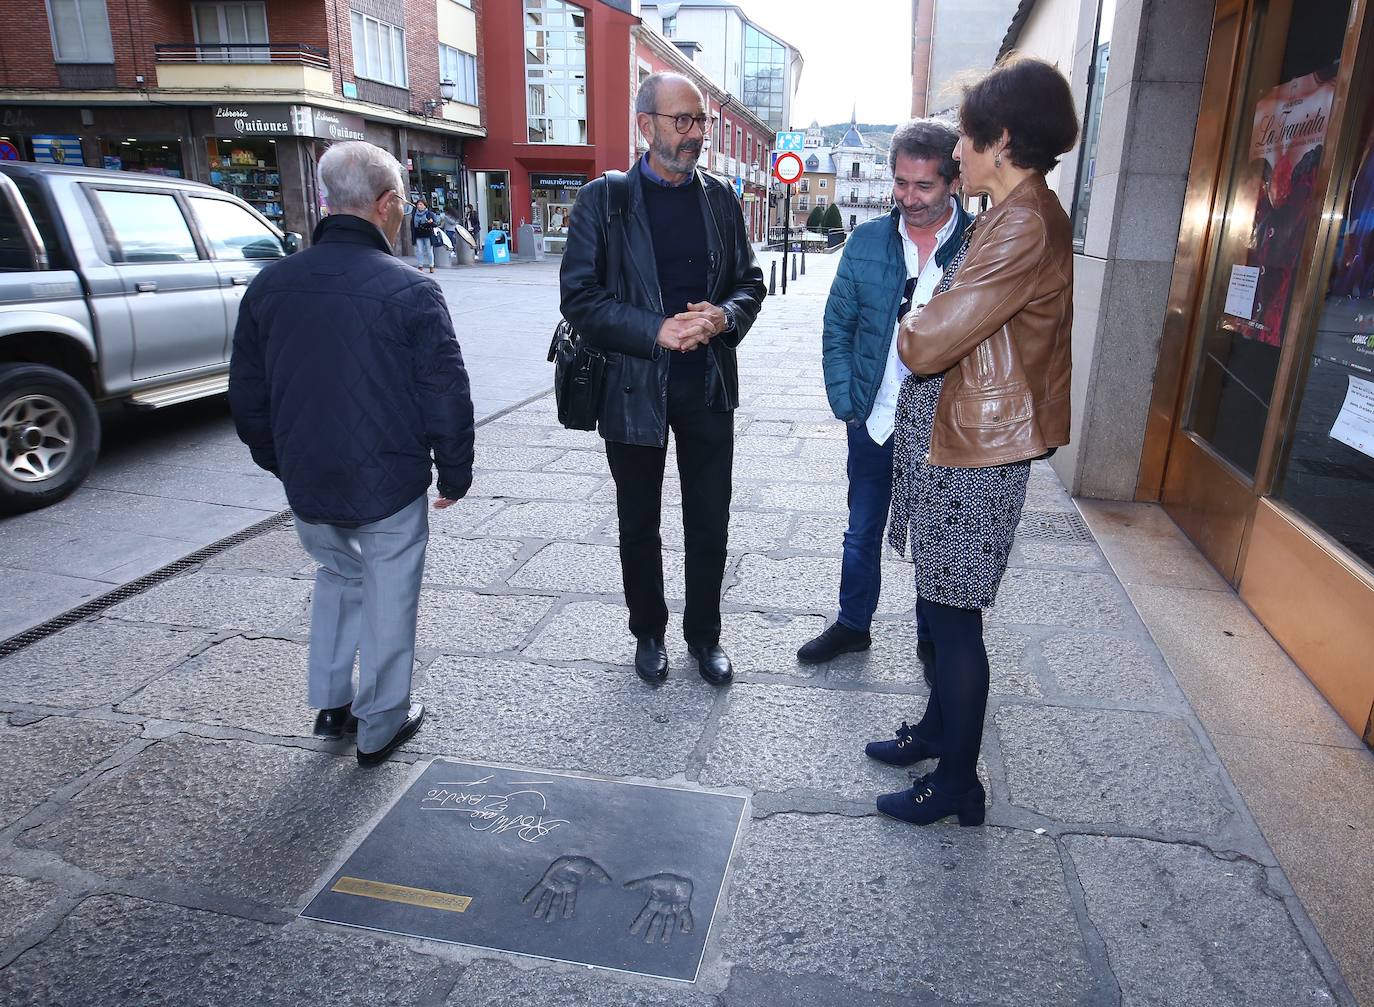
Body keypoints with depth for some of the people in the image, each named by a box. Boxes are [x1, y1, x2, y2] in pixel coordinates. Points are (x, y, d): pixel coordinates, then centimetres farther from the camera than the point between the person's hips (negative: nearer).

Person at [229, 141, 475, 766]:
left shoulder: (271, 285, 1)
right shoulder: (410, 291, -15)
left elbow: (247, 394, 9)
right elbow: (447, 398, -13)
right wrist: (454, 474, 1)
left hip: (305, 484, 5)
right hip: (388, 485, -5)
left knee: (337, 577, 26)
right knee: (387, 599, 10)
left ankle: (330, 703, 34)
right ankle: (380, 727, 24)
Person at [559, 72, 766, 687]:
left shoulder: (719, 198, 6)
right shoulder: (604, 198, -4)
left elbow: (750, 283, 10)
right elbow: (580, 298, -10)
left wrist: (724, 317, -13)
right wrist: (657, 331, -21)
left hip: (708, 384, 3)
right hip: (634, 386, -2)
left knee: (709, 524, 10)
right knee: (639, 527, 12)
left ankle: (705, 636, 30)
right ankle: (649, 633, 33)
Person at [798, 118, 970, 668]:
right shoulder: (867, 241, -1)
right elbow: (837, 326, 3)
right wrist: (845, 403, -2)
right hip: (874, 422, 3)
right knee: (862, 533, 17)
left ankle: (934, 640, 36)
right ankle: (852, 625, 38)